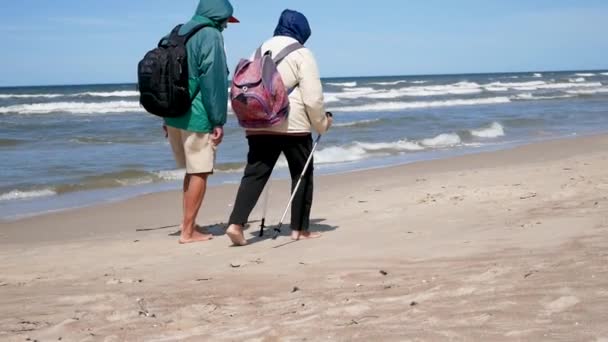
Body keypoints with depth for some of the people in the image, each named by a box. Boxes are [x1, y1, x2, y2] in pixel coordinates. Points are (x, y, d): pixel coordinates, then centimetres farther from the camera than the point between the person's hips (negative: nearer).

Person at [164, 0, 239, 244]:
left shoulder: (179, 33, 15)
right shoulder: (211, 36, -9)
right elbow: (214, 80, -16)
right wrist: (218, 121, -13)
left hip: (173, 115, 8)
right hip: (196, 117, -8)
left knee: (192, 171, 18)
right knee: (199, 173, -1)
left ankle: (189, 225, 22)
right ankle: (188, 231, 1)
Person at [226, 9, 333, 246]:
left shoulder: (260, 50, 16)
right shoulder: (301, 54, -3)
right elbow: (313, 96, -9)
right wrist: (322, 123, 5)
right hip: (292, 124, -5)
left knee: (254, 173, 3)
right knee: (302, 174, 10)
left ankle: (236, 224, -13)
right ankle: (299, 229, 13)